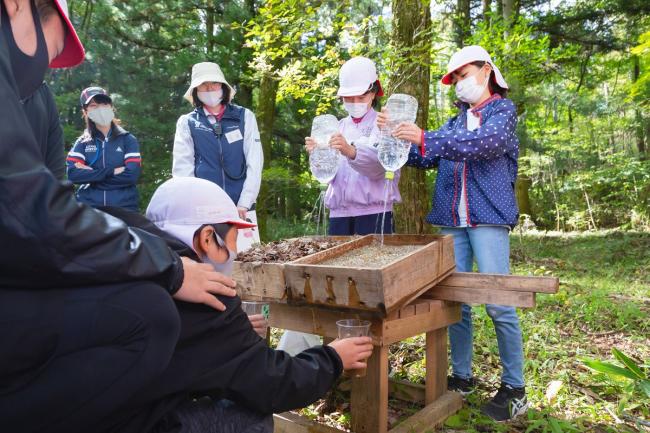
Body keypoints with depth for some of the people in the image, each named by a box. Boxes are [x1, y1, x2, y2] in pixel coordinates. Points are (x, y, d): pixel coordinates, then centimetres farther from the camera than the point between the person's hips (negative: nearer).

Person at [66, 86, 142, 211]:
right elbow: (73, 174, -6)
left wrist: (89, 174, -5)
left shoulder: (127, 139, 6)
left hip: (123, 208, -1)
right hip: (88, 209, 1)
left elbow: (132, 175, -8)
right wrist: (111, 171, -12)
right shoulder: (82, 142, 10)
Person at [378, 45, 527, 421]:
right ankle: (462, 376, 18)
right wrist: (397, 135, -4)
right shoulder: (455, 122, 20)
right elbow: (423, 158, 13)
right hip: (451, 220, 5)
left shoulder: (503, 110, 4)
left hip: (488, 217, -5)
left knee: (498, 303, -6)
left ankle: (515, 388, 7)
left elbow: (487, 142, -18)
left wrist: (425, 138, -27)